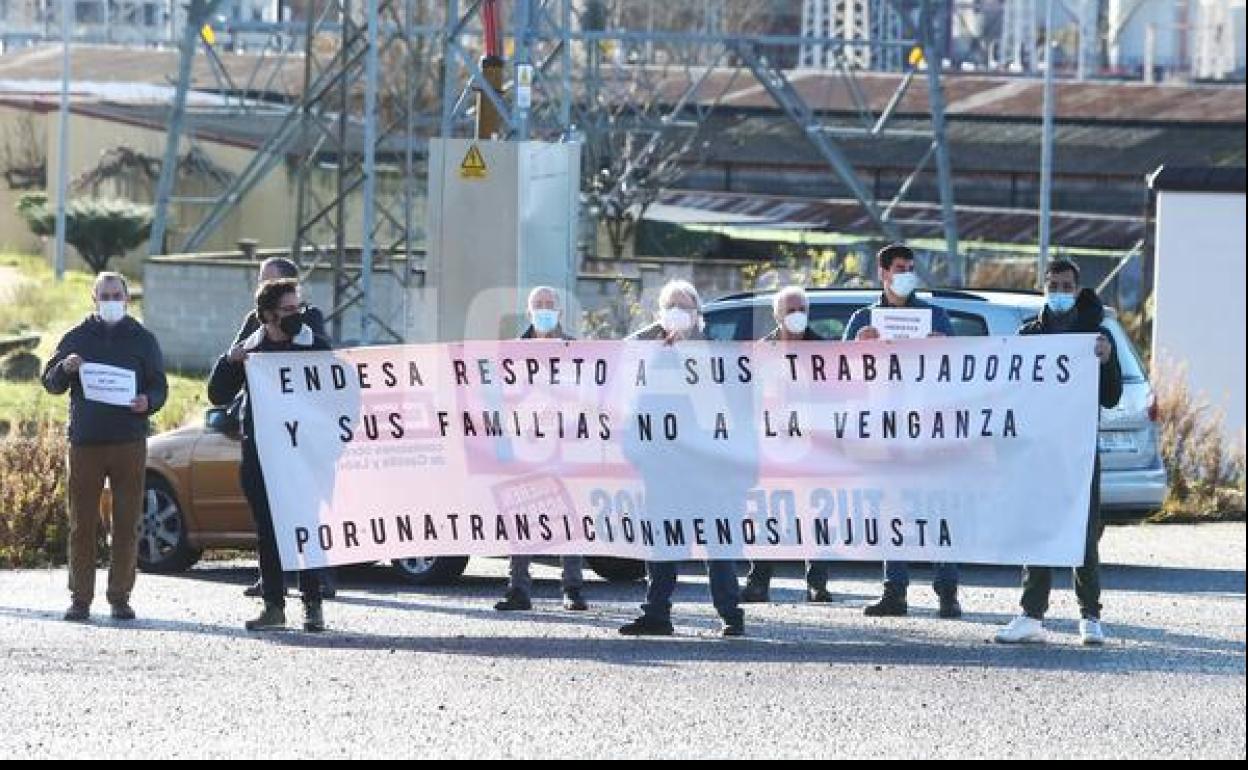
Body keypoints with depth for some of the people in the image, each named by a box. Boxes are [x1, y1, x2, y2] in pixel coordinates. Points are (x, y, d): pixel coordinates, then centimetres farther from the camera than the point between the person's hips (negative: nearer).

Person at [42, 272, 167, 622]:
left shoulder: (142, 340, 9)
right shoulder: (77, 337, 10)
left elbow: (159, 387, 9)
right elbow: (50, 383, 9)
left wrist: (148, 402, -14)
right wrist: (65, 369, -13)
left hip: (129, 443, 0)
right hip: (85, 442, 0)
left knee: (127, 523, -1)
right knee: (82, 524, -1)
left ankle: (120, 597, 5)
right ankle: (80, 597, 3)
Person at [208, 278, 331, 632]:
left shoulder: (314, 346, 2)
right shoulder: (250, 349, 9)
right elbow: (218, 396, 9)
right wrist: (229, 362, -8)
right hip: (259, 454, 3)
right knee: (267, 532, 5)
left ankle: (312, 605, 0)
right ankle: (274, 605, 12)